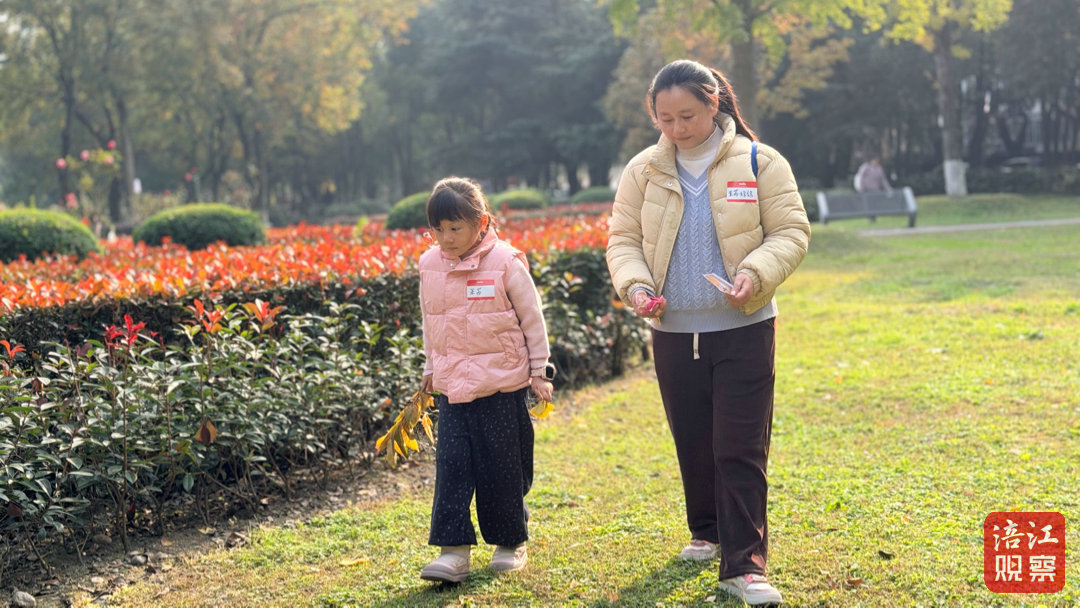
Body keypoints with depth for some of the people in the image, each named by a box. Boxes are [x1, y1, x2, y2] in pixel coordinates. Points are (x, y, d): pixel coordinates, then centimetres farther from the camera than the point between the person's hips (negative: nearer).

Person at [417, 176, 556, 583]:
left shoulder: (505, 262, -11)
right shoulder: (430, 266, 3)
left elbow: (532, 320, -3)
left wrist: (539, 371, -1)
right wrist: (431, 369, 19)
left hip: (502, 385, -4)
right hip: (452, 386, 4)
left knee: (502, 470, 6)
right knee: (451, 468, -3)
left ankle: (511, 544, 23)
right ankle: (454, 551, -1)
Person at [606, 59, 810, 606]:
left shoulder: (759, 163, -4)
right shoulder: (643, 171, 4)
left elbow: (791, 232, -3)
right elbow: (622, 239, 7)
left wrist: (756, 274, -21)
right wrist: (635, 285, -13)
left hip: (743, 329, -3)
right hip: (673, 330, 3)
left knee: (741, 449, -6)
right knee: (692, 443, 16)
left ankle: (744, 563, -2)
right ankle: (706, 531, 37)